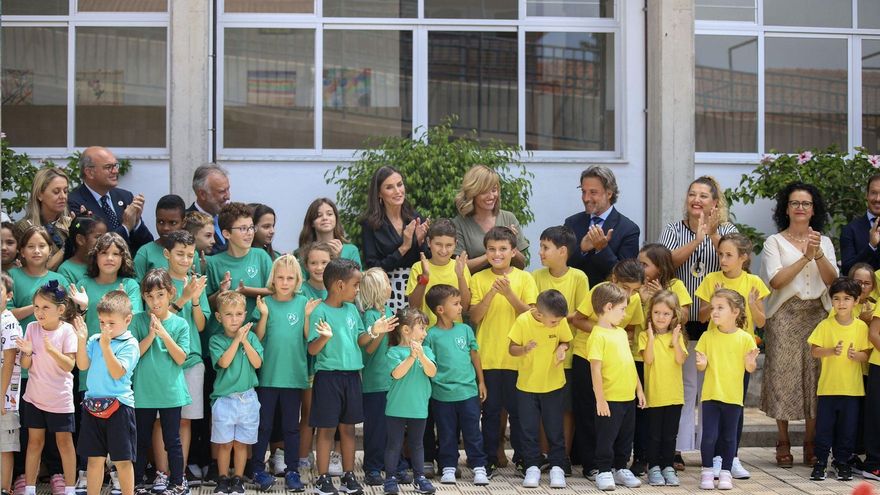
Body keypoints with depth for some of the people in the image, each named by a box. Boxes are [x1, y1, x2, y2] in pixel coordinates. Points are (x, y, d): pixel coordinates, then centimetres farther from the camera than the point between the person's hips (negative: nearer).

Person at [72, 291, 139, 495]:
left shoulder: (129, 344, -7)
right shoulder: (94, 340, 9)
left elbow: (117, 372, -16)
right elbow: (83, 365, 1)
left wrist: (106, 346, -22)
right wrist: (81, 340, -6)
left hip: (118, 406, -5)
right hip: (93, 405, 5)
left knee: (123, 460, 2)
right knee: (94, 459, 10)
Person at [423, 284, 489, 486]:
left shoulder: (465, 329, 3)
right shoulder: (432, 335, -7)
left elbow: (474, 355, 12)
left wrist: (481, 382, 13)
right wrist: (428, 388, -9)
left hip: (469, 392, 2)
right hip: (442, 395, -2)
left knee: (473, 432, 6)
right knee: (447, 434, 9)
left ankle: (479, 467, 14)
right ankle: (448, 467, 20)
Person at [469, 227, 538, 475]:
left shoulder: (524, 278, 2)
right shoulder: (478, 279, 3)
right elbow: (474, 317, -4)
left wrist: (509, 293, -18)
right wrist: (492, 292, -17)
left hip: (517, 355, 0)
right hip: (488, 356, 0)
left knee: (517, 408, 5)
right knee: (491, 409, 5)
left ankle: (521, 457, 16)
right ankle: (490, 459, 13)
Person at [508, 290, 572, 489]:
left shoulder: (561, 322, -11)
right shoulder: (523, 321, -16)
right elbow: (511, 349, -7)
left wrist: (562, 348, -18)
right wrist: (524, 349, -29)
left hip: (553, 384, 1)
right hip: (527, 385, -1)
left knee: (555, 429, 5)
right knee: (528, 429, 4)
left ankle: (557, 467, 16)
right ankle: (532, 467, 15)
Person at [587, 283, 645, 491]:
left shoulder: (621, 332, 12)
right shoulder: (598, 335, -14)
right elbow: (595, 369, -17)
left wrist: (639, 389, 17)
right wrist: (600, 399, -18)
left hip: (629, 397, 8)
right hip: (610, 399, -8)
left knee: (626, 437, 15)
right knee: (606, 437, 1)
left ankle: (621, 469, 27)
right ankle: (604, 472, 12)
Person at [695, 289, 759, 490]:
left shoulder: (745, 339, -4)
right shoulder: (708, 336, -1)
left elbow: (750, 369, 1)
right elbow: (702, 367, 4)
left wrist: (751, 361, -20)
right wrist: (702, 363, -19)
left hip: (733, 396, 0)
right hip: (711, 394, 0)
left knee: (729, 436, 8)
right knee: (709, 435, -3)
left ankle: (725, 472, 19)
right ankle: (707, 471, 11)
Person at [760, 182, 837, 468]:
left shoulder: (824, 242, 12)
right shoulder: (775, 242, 3)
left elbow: (832, 280, -1)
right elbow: (776, 281, -10)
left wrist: (818, 254, -15)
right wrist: (805, 257, -15)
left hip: (818, 315, 2)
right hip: (785, 316, -2)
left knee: (815, 376, 0)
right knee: (783, 376, -2)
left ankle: (811, 443, 8)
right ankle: (783, 442, 7)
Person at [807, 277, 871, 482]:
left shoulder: (861, 326, 1)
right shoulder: (825, 325, -2)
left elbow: (867, 355, 2)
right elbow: (814, 351, -3)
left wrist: (856, 355, -19)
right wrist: (831, 351, -20)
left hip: (853, 387, 1)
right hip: (828, 386, -1)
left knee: (848, 428, 7)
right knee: (824, 426, 2)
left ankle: (843, 463, 20)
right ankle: (820, 463, 14)